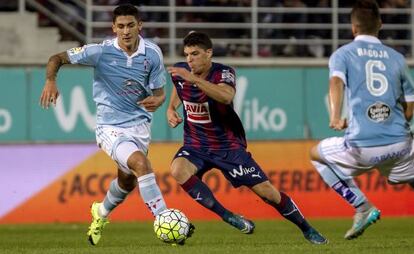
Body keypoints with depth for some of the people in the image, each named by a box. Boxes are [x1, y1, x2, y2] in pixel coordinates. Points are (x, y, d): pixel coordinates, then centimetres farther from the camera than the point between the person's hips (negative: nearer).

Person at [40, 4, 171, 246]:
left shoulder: (152, 53, -8)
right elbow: (58, 58, -8)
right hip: (110, 126, -4)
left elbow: (159, 92, 0)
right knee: (141, 164, -27)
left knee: (127, 180, 19)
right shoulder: (102, 51, -16)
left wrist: (156, 101, -25)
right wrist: (51, 81, -28)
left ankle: (102, 212, 52)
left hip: (139, 124, 4)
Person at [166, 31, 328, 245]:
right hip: (196, 145, 3)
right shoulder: (180, 71, -5)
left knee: (266, 190, -5)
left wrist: (193, 78, -49)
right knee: (178, 170, -31)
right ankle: (228, 218, -23)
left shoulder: (223, 73, -18)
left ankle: (306, 229, 18)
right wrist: (171, 110, 1)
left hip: (228, 146, -3)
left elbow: (226, 96, -43)